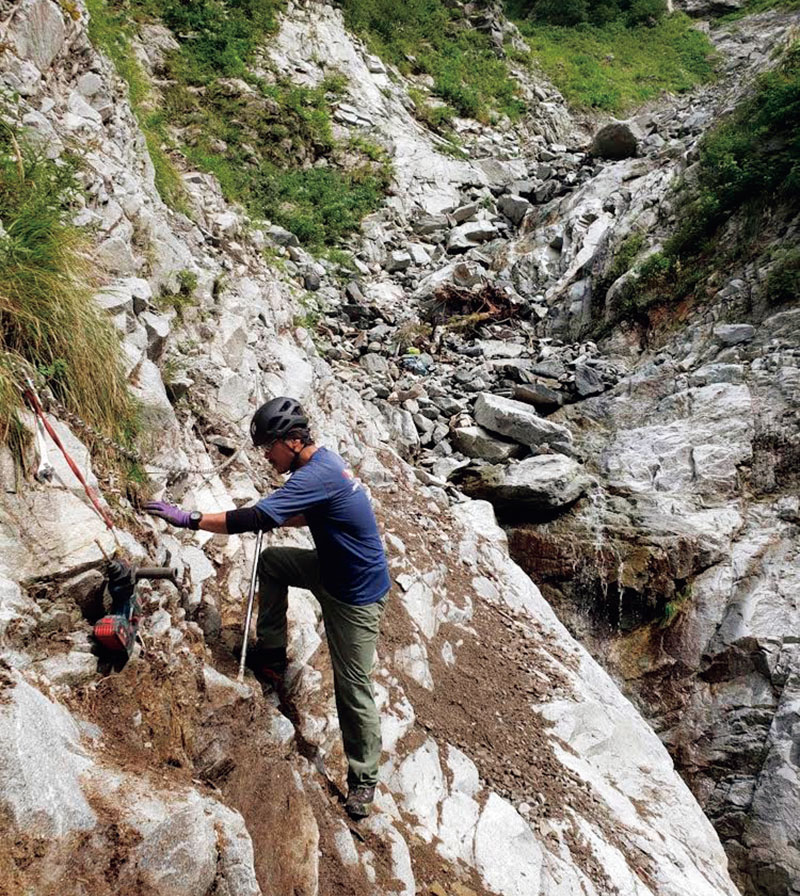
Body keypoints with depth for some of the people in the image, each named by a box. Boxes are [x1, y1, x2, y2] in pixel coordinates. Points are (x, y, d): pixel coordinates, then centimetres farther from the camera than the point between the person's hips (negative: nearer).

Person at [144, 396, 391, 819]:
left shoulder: (315, 477, -28)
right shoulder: (323, 460, 3)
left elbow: (253, 519, -33)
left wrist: (189, 518, -28)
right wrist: (273, 520, 8)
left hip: (357, 594, -10)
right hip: (331, 569, 10)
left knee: (353, 688, 0)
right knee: (269, 560, 14)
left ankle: (363, 779, 17)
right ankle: (271, 654, 23)